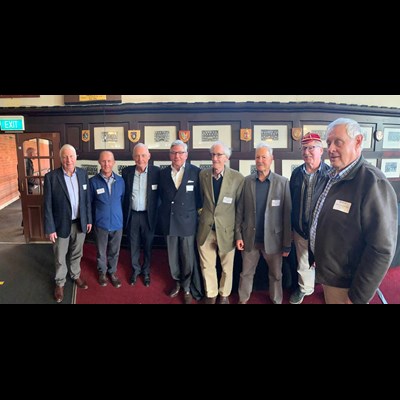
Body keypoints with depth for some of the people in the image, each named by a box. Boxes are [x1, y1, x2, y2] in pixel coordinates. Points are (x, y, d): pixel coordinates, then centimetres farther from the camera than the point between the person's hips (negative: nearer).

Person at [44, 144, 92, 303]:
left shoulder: (83, 173, -3)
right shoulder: (51, 177, -14)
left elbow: (87, 199, 5)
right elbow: (48, 205, -11)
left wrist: (89, 219, 6)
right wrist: (50, 228, -11)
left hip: (80, 223, 3)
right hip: (61, 224, -3)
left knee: (76, 253, 21)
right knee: (60, 257, 13)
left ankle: (76, 275, 44)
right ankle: (60, 283, 35)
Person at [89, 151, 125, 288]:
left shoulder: (120, 181, -4)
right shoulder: (93, 181, -11)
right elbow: (89, 203, -1)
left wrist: (121, 218, 8)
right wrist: (91, 221, 2)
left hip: (117, 223, 2)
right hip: (100, 224, -2)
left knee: (114, 251, 17)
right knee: (101, 251, 16)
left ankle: (112, 272, 38)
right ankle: (102, 272, 39)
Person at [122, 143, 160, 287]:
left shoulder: (156, 171, -10)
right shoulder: (126, 172, -3)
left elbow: (159, 194, -5)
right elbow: (123, 194, 4)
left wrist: (157, 214, -9)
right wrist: (123, 214, 1)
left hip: (148, 215, -1)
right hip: (132, 215, 2)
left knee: (148, 245, 15)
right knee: (134, 245, 16)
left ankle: (146, 271, 36)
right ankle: (135, 269, 37)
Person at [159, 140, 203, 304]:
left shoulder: (196, 172, -6)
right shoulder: (163, 173, 4)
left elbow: (200, 196, -1)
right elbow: (162, 196, 12)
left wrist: (195, 213, 0)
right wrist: (166, 211, 10)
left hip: (187, 222, -3)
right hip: (169, 222, 3)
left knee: (188, 258, 8)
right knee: (173, 257, 15)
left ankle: (187, 288, 29)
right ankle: (177, 282, 38)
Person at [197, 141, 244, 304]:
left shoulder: (238, 178, -11)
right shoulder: (203, 174, -1)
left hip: (226, 229, -2)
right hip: (205, 229, 2)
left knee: (227, 266, 15)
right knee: (207, 265, 15)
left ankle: (224, 295, 40)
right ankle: (211, 294, 37)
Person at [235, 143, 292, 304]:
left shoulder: (283, 182, -7)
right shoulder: (247, 181, -1)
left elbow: (287, 214, -7)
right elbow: (240, 210, 1)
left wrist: (287, 243, -8)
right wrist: (238, 235, -2)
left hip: (273, 239, -1)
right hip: (250, 238, 2)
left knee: (276, 275, 16)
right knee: (246, 273, 15)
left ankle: (276, 301, 38)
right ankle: (243, 300, 35)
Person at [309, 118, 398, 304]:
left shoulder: (372, 182, -23)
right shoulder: (334, 177, 4)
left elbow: (381, 249, -25)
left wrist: (357, 297, -20)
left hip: (345, 284, -7)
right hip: (326, 273, 7)